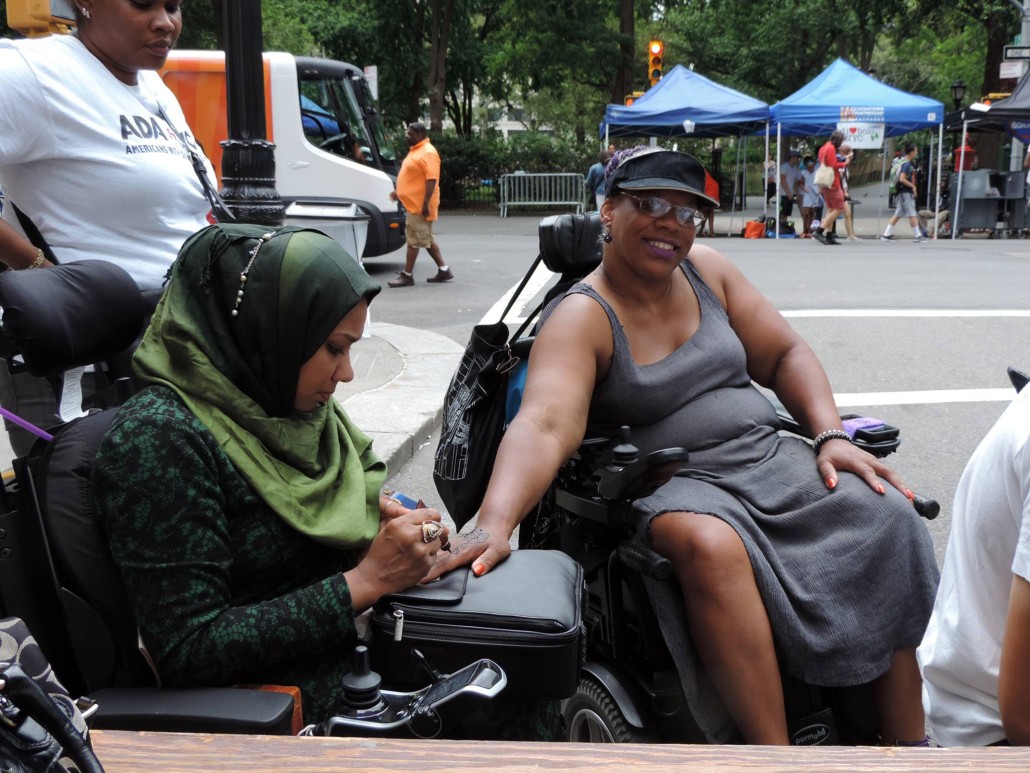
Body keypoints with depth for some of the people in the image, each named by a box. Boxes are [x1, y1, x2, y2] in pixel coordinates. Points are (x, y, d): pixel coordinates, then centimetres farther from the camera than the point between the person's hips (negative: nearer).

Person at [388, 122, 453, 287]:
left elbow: (432, 179, -22)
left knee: (414, 239, -5)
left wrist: (426, 203, -26)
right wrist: (400, 192, 22)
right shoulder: (415, 150, 15)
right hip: (414, 203, 10)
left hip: (420, 205, -10)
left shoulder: (428, 152, -16)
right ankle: (443, 270, 20)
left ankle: (407, 276, 0)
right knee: (427, 238, 14)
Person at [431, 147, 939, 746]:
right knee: (711, 543, -37)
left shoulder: (706, 270, 8)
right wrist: (495, 524, -44)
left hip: (770, 457, 6)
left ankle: (907, 740, -8)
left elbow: (785, 354, 13)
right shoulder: (582, 318, -10)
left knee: (886, 517, -16)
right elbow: (544, 426, -27)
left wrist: (833, 436, -3)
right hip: (676, 486, -5)